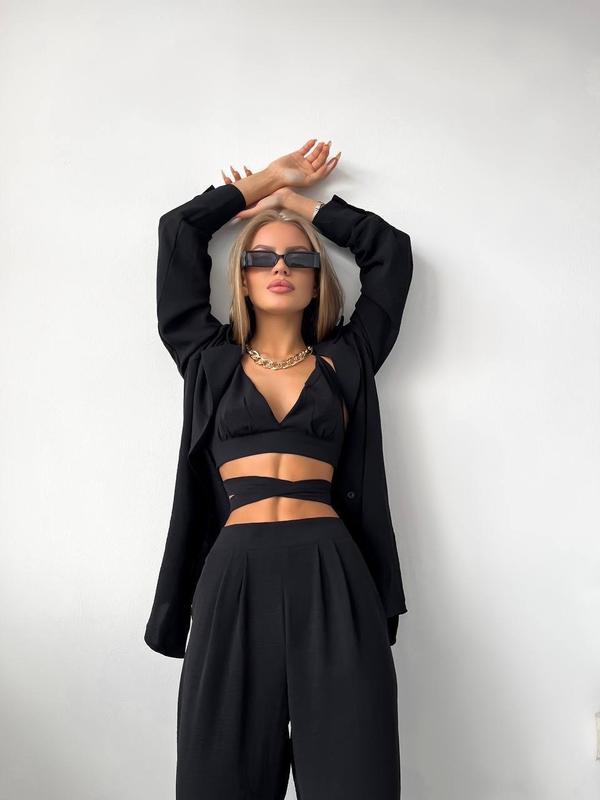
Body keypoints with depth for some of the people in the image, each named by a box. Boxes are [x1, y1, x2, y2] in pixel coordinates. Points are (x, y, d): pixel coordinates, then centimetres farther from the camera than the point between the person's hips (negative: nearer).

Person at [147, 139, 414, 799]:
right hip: (235, 574, 0)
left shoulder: (343, 361, 15)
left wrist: (299, 199, 27)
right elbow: (177, 232, 18)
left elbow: (391, 251, 21)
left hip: (331, 574, 0)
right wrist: (265, 180, 27)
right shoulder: (212, 360, 15)